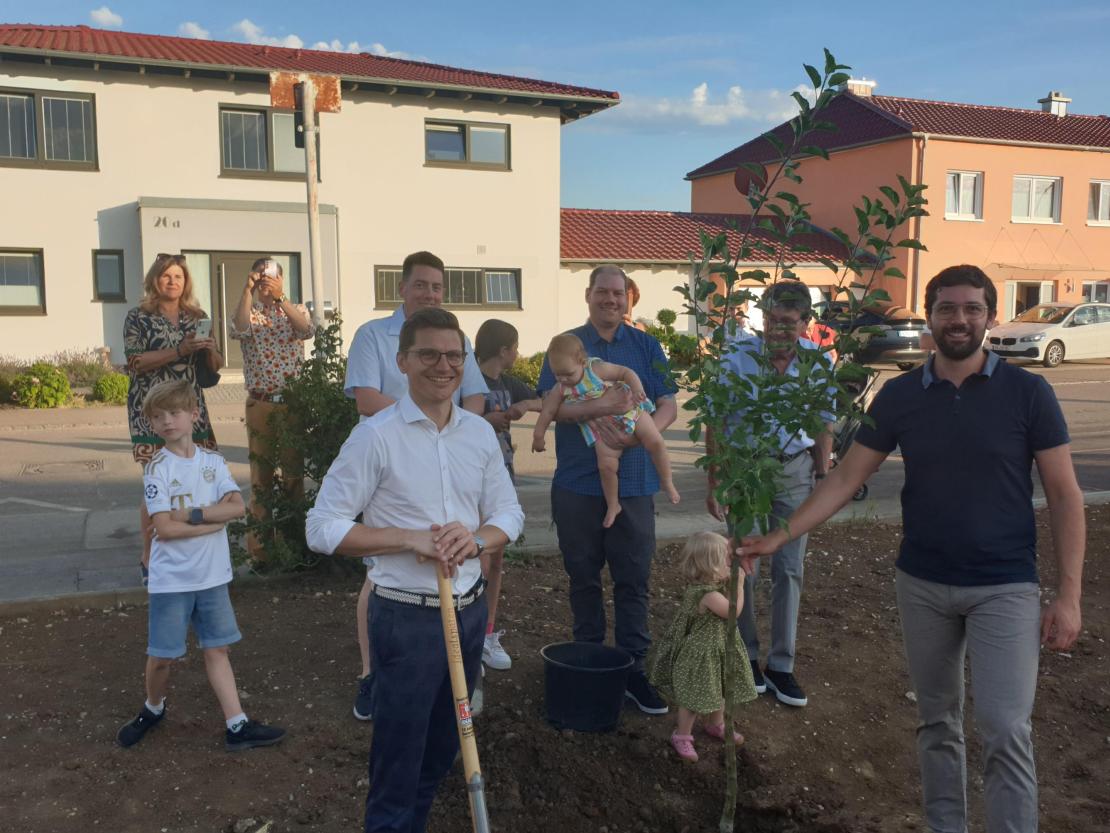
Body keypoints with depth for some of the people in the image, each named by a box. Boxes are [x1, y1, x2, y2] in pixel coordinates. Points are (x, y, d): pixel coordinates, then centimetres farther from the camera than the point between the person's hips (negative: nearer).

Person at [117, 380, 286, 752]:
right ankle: (153, 709, 35)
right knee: (161, 655, 8)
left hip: (213, 576, 3)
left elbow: (238, 507, -9)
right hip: (171, 579, -3)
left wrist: (191, 514, -17)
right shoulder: (157, 468, -9)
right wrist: (214, 521, -14)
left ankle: (237, 726, 12)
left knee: (216, 650, 9)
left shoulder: (213, 461, 2)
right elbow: (164, 528, -16)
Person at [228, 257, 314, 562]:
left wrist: (280, 297, -21)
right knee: (260, 474, 5)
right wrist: (248, 291, -18)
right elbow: (239, 330, -16)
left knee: (295, 472, 5)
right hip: (260, 404, 0)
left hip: (293, 402, 0)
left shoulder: (295, 309, 10)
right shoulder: (248, 312, 8)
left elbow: (306, 330, -14)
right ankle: (259, 545, 13)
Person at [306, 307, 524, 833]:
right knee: (398, 760, 7)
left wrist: (477, 538, -13)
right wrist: (411, 539, -21)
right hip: (407, 616, -5)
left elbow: (509, 511, 10)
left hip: (470, 609, 5)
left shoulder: (480, 433, 4)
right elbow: (322, 528, -12)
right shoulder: (376, 436, -12)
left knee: (441, 750, 20)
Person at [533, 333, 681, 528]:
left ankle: (667, 483, 15)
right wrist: (538, 434, 7)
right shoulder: (560, 390, -4)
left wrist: (637, 390, -24)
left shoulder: (597, 369, -13)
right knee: (606, 464, -16)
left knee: (656, 442, -8)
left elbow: (626, 373, -8)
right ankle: (612, 505, 7)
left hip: (629, 410, -1)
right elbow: (548, 410, 6)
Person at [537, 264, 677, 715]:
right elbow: (550, 406, -9)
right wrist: (601, 407, -25)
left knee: (634, 580, 4)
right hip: (578, 482, 0)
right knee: (584, 576, 11)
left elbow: (669, 404, -1)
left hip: (633, 482, 1)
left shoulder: (646, 346, 6)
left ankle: (633, 669, 14)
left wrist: (639, 435, -21)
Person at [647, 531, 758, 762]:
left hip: (719, 652, 10)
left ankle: (715, 724, 49)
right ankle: (682, 736, 24)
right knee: (694, 698, 6)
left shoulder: (711, 585, -4)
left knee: (719, 691, 26)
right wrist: (739, 585, -17)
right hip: (701, 656, -10)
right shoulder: (709, 595, -33)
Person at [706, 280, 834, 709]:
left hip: (794, 469, 2)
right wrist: (714, 482, -7)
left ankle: (781, 665, 16)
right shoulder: (738, 357, -11)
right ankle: (745, 655, 22)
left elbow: (824, 427, 7)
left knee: (789, 569, 5)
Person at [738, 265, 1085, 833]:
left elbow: (1064, 495, -4)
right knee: (937, 721, 15)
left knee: (1006, 731, -6)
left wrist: (1069, 594, -9)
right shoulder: (899, 396, -1)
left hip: (1005, 588, -2)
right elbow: (846, 478, 1)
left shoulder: (1028, 393, -7)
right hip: (921, 585, 3)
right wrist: (780, 536, -5)